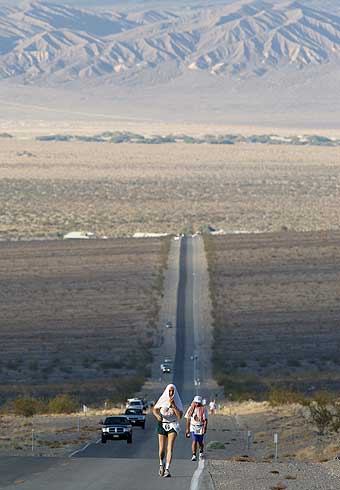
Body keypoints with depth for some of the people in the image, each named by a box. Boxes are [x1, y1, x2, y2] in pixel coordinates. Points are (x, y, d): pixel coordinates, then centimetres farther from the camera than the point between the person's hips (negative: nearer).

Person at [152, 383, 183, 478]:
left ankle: (167, 470, -21)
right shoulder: (162, 400, -1)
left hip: (173, 425, -1)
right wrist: (157, 415, -14)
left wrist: (173, 405, -17)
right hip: (162, 425, 1)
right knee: (162, 449, -1)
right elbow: (154, 410, 8)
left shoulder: (177, 402, -1)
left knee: (170, 448, -16)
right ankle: (161, 464, 31)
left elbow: (180, 416, -8)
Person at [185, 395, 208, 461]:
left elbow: (205, 420, -7)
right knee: (194, 441, -14)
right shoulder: (191, 409, 0)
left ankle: (201, 452, 38)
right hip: (193, 427, 1)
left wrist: (204, 428, -17)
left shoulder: (203, 409, -6)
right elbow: (188, 419, 8)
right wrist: (187, 429, 8)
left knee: (200, 442, 9)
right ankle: (194, 455, -14)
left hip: (200, 427, -1)